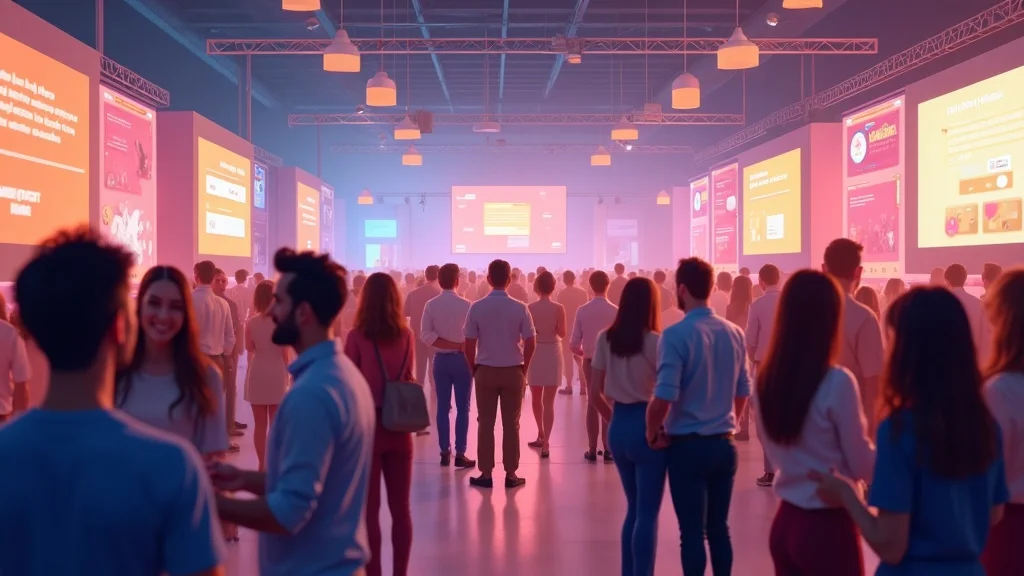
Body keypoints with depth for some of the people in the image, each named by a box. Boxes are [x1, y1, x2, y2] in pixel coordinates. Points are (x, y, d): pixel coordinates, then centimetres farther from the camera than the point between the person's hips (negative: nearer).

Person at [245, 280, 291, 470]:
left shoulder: (251, 322, -4)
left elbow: (249, 351, 4)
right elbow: (284, 352, -3)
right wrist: (287, 373, 9)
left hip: (256, 374, 1)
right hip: (276, 373, -1)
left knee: (259, 424, 8)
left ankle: (262, 465, 13)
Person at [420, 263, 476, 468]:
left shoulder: (431, 305, -2)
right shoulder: (466, 305, -10)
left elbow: (426, 335, -9)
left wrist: (446, 345, -9)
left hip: (440, 360, 3)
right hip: (462, 359, -3)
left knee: (443, 407, 9)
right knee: (462, 408, 2)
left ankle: (445, 452, 11)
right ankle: (460, 454, 1)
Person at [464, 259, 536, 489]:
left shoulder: (477, 307, -6)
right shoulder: (520, 308, -6)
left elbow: (469, 344, -4)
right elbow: (530, 343, -4)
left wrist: (474, 368, 11)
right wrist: (524, 368, 10)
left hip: (485, 371, 0)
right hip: (513, 371, 0)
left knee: (485, 423, 8)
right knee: (511, 424, 7)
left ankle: (486, 474, 10)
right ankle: (511, 474, 10)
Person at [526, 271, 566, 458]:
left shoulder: (530, 308, -6)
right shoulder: (558, 308, -9)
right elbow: (562, 333, -6)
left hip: (534, 353, 1)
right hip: (552, 354, -1)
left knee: (536, 398, 20)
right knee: (548, 401, 0)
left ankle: (541, 435, 34)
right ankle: (545, 442, -6)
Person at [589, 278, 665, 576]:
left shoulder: (605, 339, 3)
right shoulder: (655, 342, -11)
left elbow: (595, 394, 5)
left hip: (618, 427, 6)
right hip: (647, 427, -5)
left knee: (634, 508, 20)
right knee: (648, 513, 4)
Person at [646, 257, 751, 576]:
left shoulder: (676, 335, -16)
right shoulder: (734, 333, 3)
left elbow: (664, 397, -21)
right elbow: (743, 392, 11)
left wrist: (652, 431, -4)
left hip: (688, 445, -5)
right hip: (724, 444, 5)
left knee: (692, 532, 4)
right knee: (718, 528, 15)